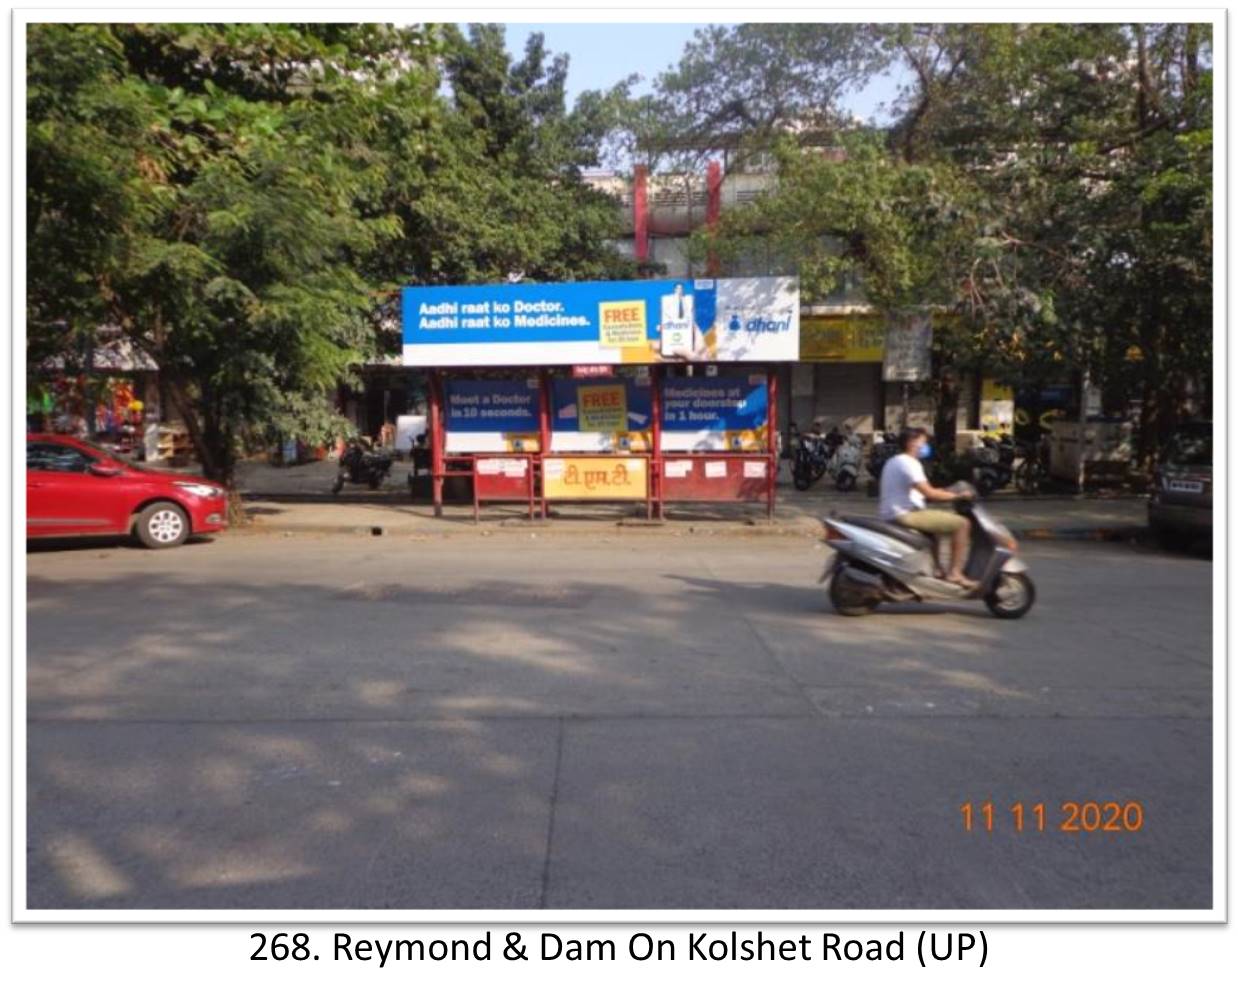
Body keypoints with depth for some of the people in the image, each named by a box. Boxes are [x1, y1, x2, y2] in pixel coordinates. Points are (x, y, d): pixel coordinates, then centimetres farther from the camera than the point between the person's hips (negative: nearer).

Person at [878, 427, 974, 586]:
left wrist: (940, 491, 16)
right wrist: (956, 495, -9)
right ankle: (954, 572, -7)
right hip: (905, 515, -11)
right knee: (962, 523, -10)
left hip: (891, 516, 11)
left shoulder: (893, 461, 18)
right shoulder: (908, 463, -14)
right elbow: (929, 493, -22)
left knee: (938, 519, 35)